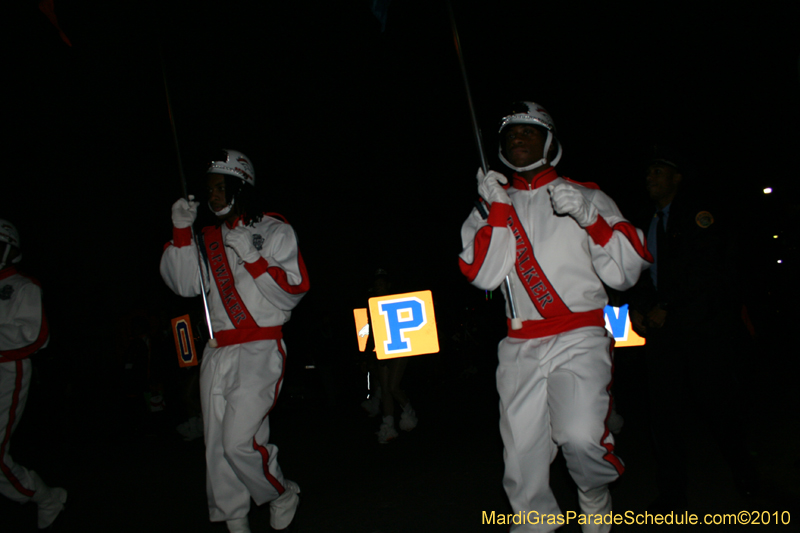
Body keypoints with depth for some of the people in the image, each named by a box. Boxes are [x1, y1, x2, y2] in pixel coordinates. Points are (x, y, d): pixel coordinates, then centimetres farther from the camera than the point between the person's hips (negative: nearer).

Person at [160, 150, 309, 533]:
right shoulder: (210, 237, 16)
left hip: (259, 350, -6)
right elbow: (184, 283, 6)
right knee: (217, 445, 7)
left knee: (240, 441, -14)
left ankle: (283, 495, 13)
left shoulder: (274, 231, 1)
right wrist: (181, 232, -2)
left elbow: (293, 290, -7)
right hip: (217, 354, 6)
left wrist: (252, 257, -16)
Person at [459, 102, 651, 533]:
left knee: (580, 437, -22)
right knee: (521, 453, 2)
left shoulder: (587, 196, 8)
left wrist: (591, 218, -15)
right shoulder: (491, 207, 14)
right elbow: (483, 275, -2)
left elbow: (625, 273, -1)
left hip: (580, 339, -2)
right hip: (521, 348, 3)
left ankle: (596, 493, 11)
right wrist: (497, 209, -9)